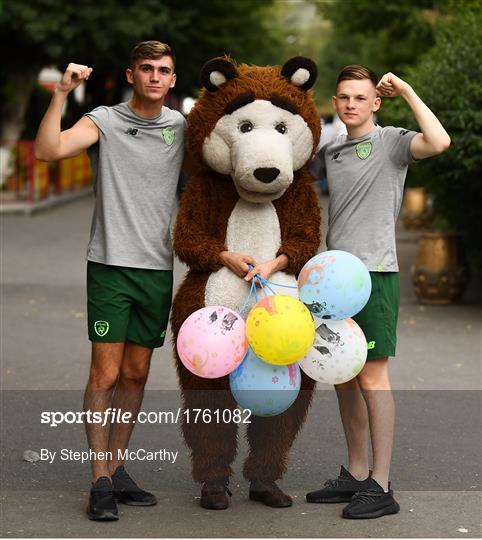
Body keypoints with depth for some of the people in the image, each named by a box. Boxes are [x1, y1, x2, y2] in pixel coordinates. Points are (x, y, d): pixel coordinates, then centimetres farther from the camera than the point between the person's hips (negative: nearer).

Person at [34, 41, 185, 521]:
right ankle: (101, 483, 1)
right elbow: (48, 150, -16)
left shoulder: (182, 126, 9)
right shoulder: (104, 121, -3)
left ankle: (117, 470, 21)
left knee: (136, 375, 11)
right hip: (112, 265, -4)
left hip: (159, 269, 4)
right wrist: (61, 93, -24)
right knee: (105, 374, -5)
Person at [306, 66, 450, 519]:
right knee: (344, 378, 11)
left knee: (372, 376, -7)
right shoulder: (329, 152, 17)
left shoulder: (390, 142, -2)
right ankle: (355, 475, 21)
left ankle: (380, 486, -3)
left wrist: (406, 91, -14)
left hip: (373, 273, -7)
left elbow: (438, 142, -23)